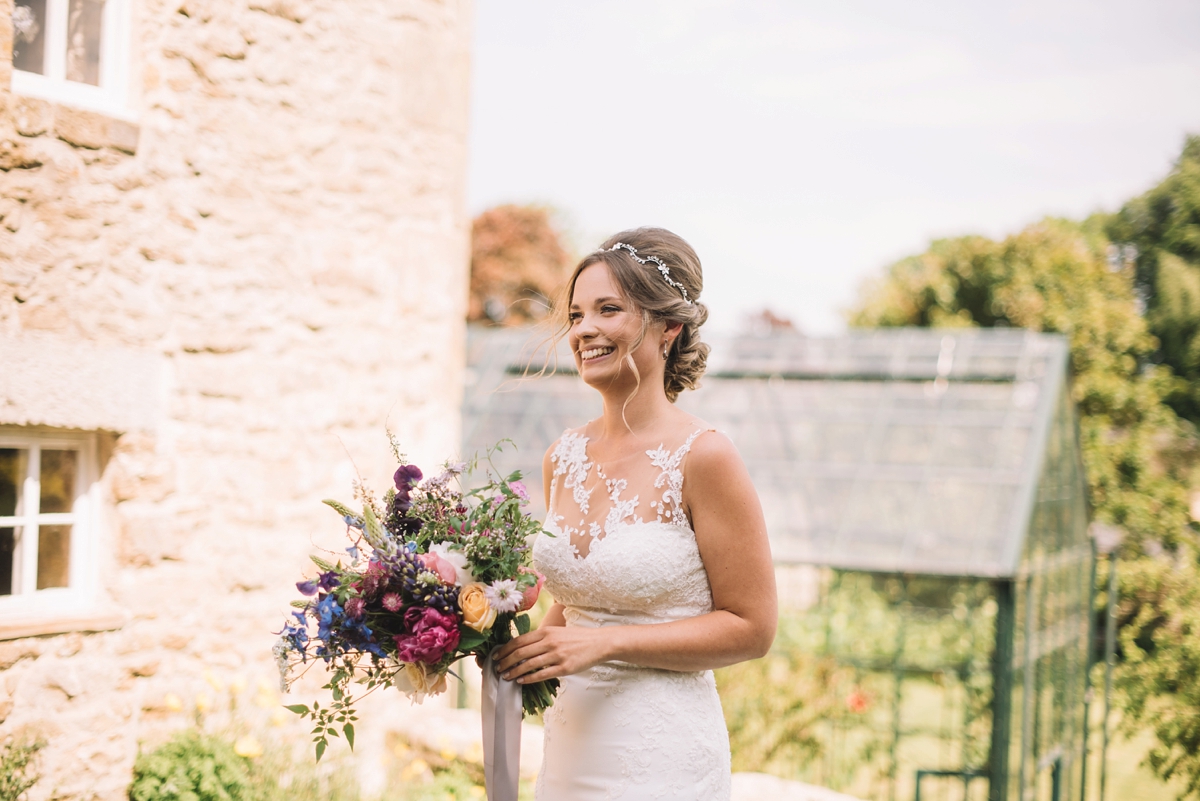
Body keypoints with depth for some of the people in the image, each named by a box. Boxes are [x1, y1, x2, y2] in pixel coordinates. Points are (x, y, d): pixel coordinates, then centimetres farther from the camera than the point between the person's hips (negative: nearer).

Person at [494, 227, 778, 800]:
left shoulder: (702, 457, -13)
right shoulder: (563, 458, 4)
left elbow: (750, 628, -11)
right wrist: (528, 650, -3)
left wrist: (605, 644, -16)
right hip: (569, 742, 6)